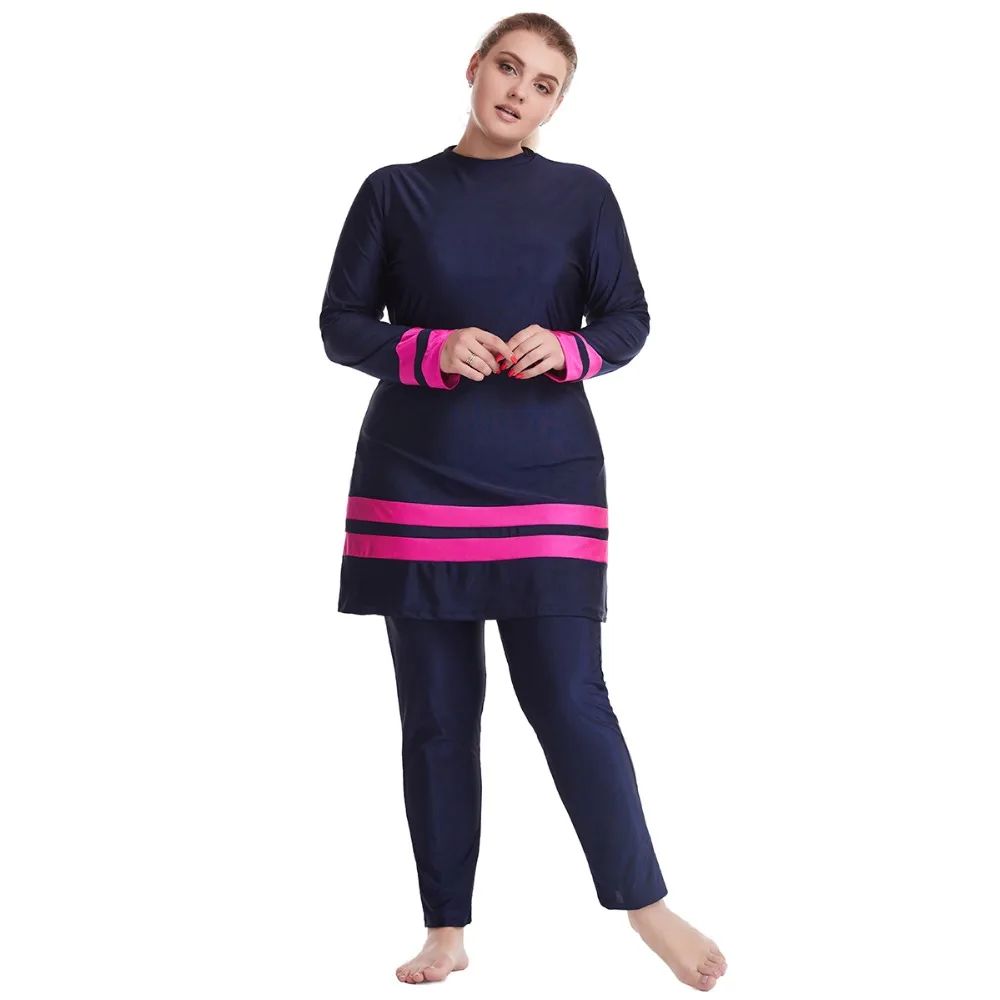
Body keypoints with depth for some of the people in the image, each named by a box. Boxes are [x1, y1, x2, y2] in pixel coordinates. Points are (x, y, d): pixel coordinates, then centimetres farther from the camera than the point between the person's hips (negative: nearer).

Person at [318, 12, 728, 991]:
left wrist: (568, 348, -14)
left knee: (566, 694, -6)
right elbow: (341, 324, 5)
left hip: (545, 476, -1)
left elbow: (627, 320, 7)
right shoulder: (394, 192, 6)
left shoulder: (582, 194, 7)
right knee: (436, 709, 5)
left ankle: (646, 904, 10)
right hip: (414, 477, 1)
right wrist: (431, 351, -13)